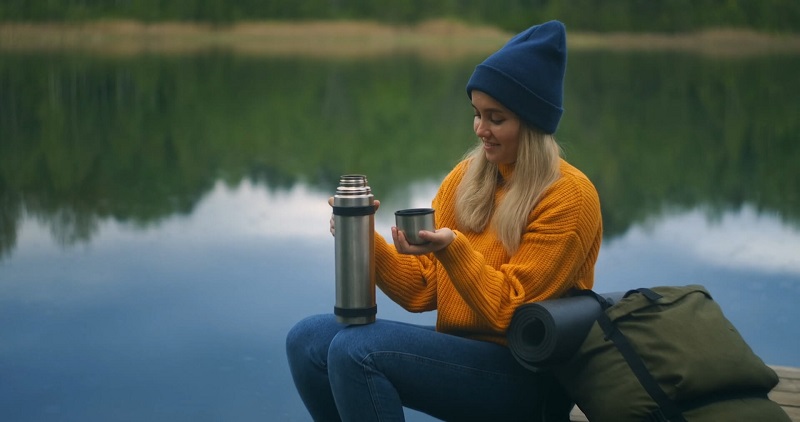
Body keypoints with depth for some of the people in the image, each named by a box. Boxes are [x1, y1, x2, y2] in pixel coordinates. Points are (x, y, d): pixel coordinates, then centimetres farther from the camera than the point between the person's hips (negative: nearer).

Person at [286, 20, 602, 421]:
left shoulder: (569, 197, -13)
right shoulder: (465, 177, 6)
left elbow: (509, 313, -13)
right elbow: (420, 291, 4)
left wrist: (453, 250, -26)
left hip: (529, 377, -7)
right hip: (461, 354, 7)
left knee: (356, 350, -24)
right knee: (308, 339, -8)